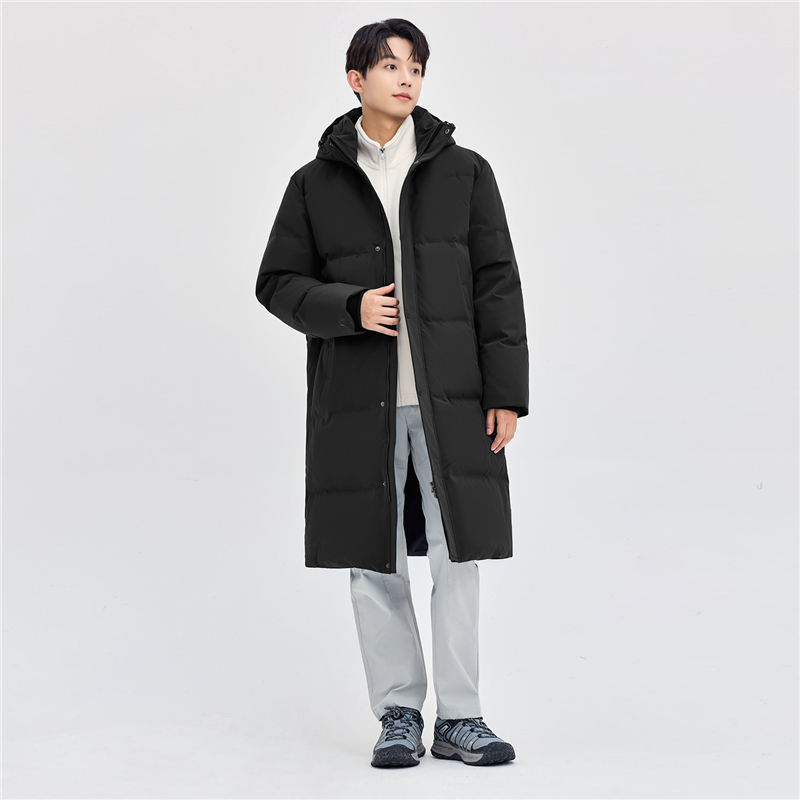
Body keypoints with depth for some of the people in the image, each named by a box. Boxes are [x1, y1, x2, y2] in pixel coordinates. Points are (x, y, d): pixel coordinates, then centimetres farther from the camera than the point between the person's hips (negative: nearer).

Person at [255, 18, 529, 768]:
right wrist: (349, 308, -11)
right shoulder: (316, 183, 5)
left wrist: (506, 392, -2)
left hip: (450, 398, 0)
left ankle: (458, 718, 9)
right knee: (374, 565, 4)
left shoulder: (464, 172, 5)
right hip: (356, 402, 0)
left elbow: (496, 284, 4)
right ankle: (399, 714, 16)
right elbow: (277, 282, 8)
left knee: (457, 559, -1)